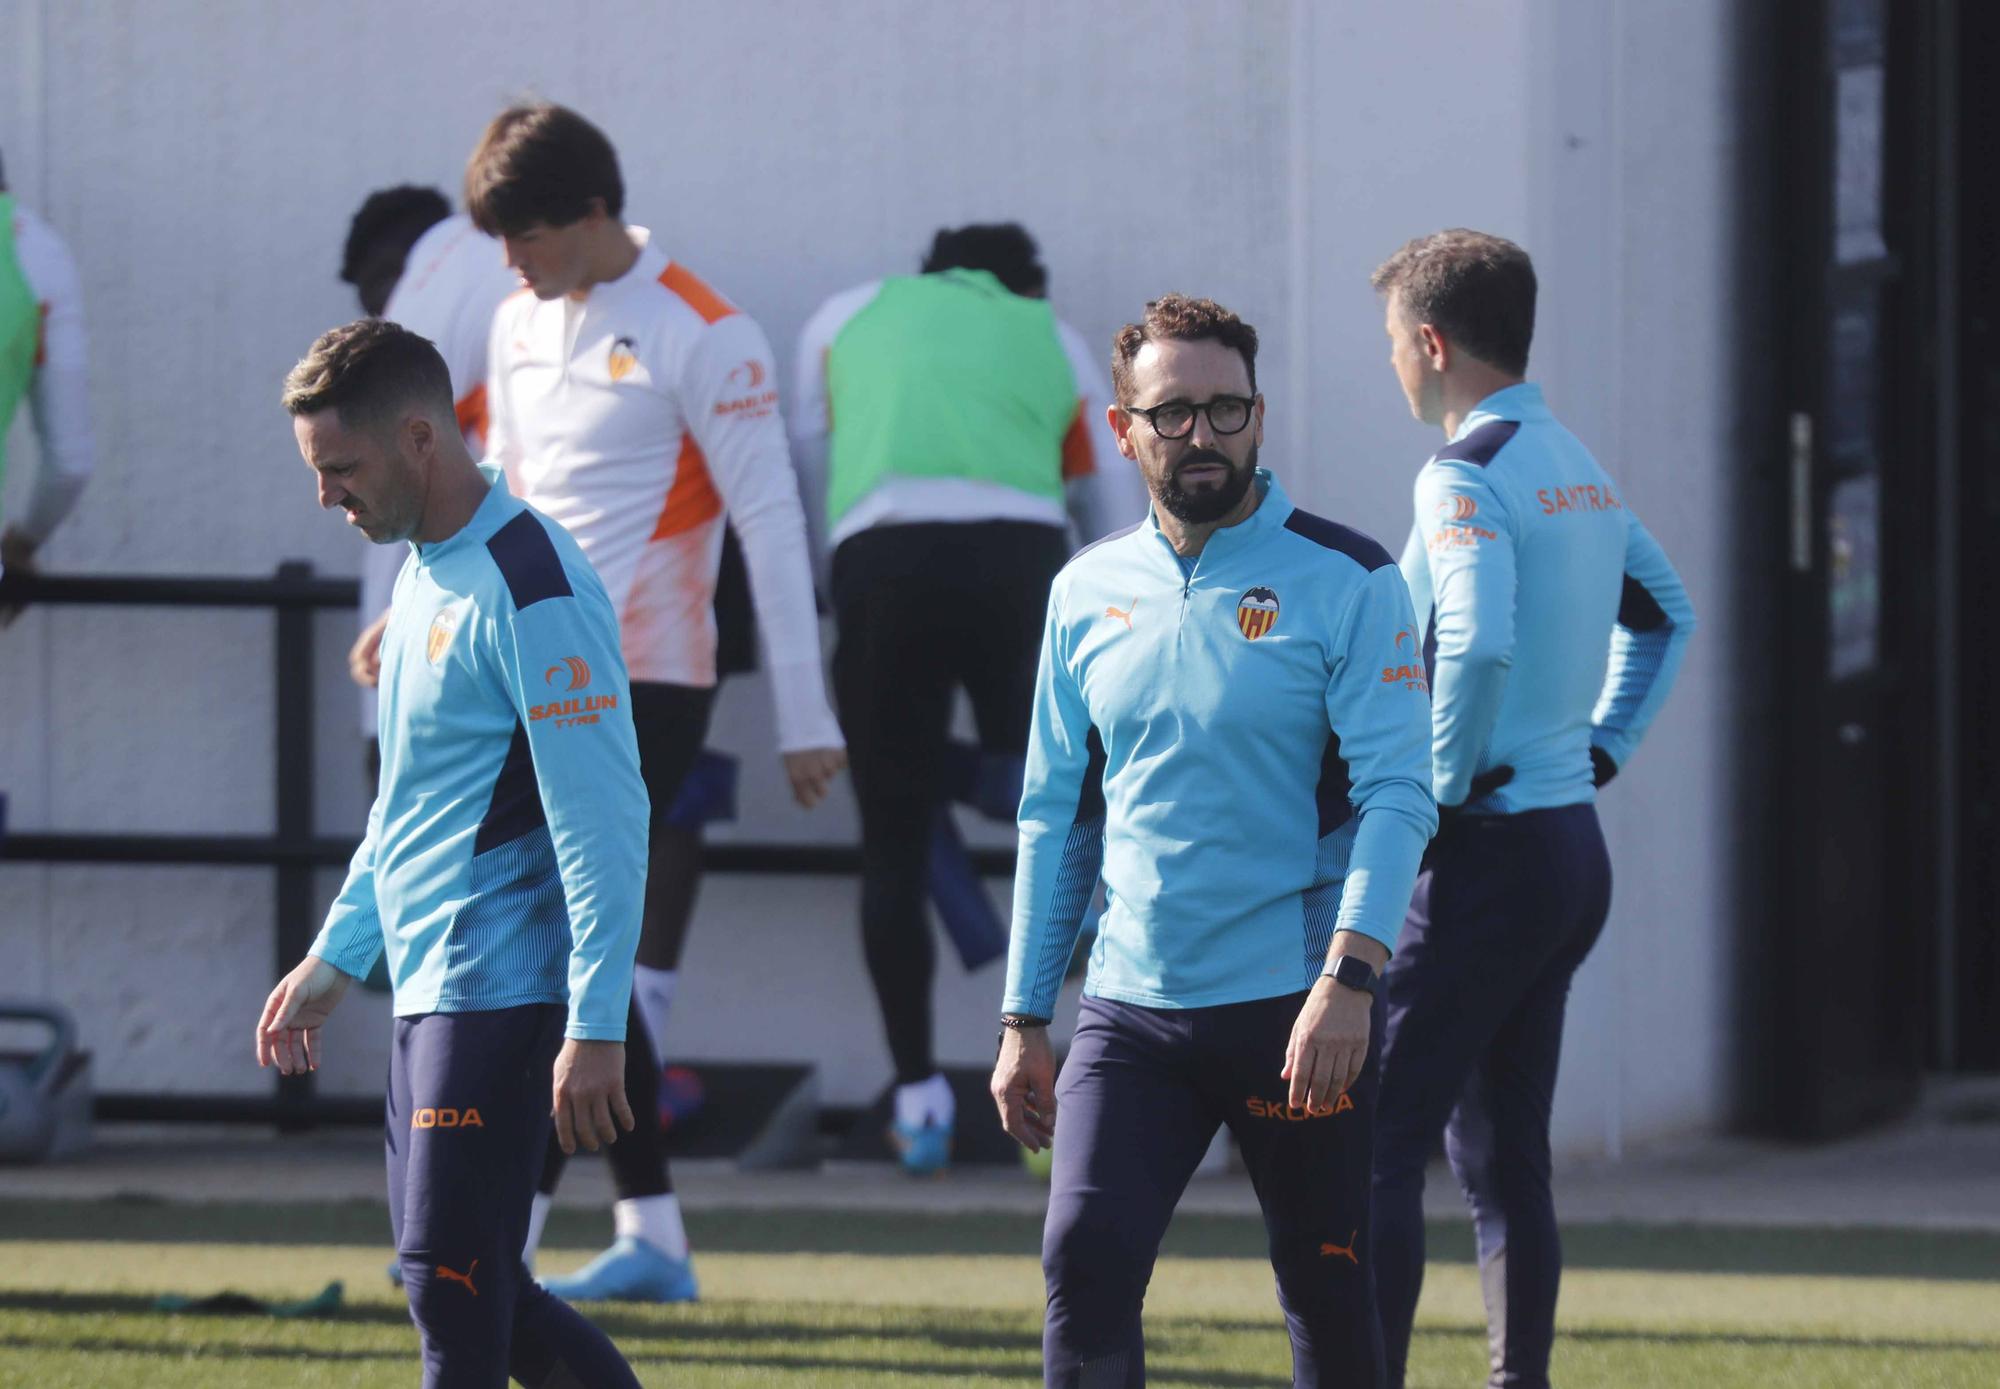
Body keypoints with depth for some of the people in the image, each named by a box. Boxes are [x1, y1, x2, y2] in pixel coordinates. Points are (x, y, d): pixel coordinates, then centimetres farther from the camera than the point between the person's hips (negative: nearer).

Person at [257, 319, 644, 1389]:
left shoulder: (532, 589, -16)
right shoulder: (422, 574, 14)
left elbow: (602, 819, -20)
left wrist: (595, 1028, -23)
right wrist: (336, 955, 26)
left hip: (505, 990, -10)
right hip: (428, 992, 10)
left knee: (452, 1289, -11)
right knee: (471, 1290, 10)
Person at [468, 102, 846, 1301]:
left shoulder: (702, 336, -10)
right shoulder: (523, 324, 12)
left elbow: (771, 523, -10)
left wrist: (806, 715, -12)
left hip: (646, 682, -7)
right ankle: (651, 1237, 9)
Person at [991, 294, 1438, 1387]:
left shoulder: (1344, 581, -4)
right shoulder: (1089, 592, 10)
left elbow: (1397, 793, -11)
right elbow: (1055, 815, 16)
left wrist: (1349, 977, -23)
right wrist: (1024, 1020, 12)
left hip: (1296, 1007, -3)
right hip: (1130, 1010, 3)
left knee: (1325, 1293, 4)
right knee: (1085, 1258, -12)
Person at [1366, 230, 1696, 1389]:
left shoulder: (1467, 477, -15)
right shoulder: (1583, 470, 13)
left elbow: (1479, 647, -30)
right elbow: (1664, 616, 28)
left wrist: (1437, 795, -19)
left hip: (1486, 850, -9)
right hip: (1575, 847, 9)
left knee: (1380, 1148, -8)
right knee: (1505, 1156, 14)